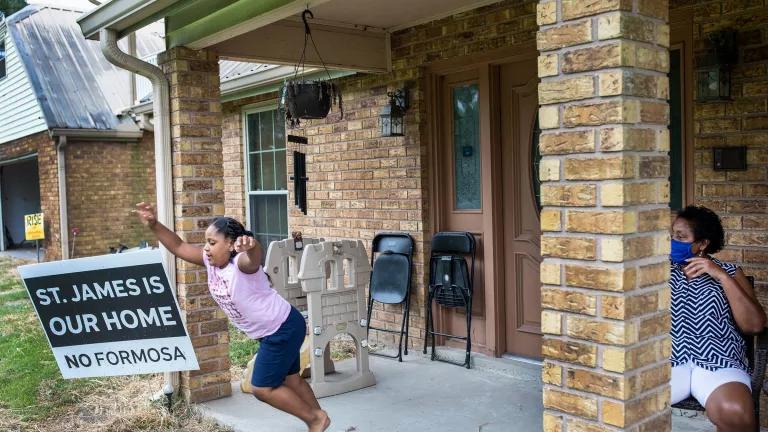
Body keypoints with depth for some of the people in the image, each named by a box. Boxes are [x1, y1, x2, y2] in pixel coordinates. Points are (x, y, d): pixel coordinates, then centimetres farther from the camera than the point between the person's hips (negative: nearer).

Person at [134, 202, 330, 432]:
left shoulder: (242, 263, -30)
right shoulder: (210, 261, -5)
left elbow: (255, 256, -54)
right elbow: (178, 247, -1)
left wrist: (251, 246, -77)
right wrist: (154, 225, -14)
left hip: (285, 328, -9)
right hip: (272, 332, 9)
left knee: (263, 388, -2)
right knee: (290, 380, 22)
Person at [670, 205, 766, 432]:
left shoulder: (728, 272, 14)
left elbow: (755, 325, 0)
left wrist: (722, 276, -6)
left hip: (719, 362, 0)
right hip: (670, 360, 0)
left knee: (735, 413, -33)